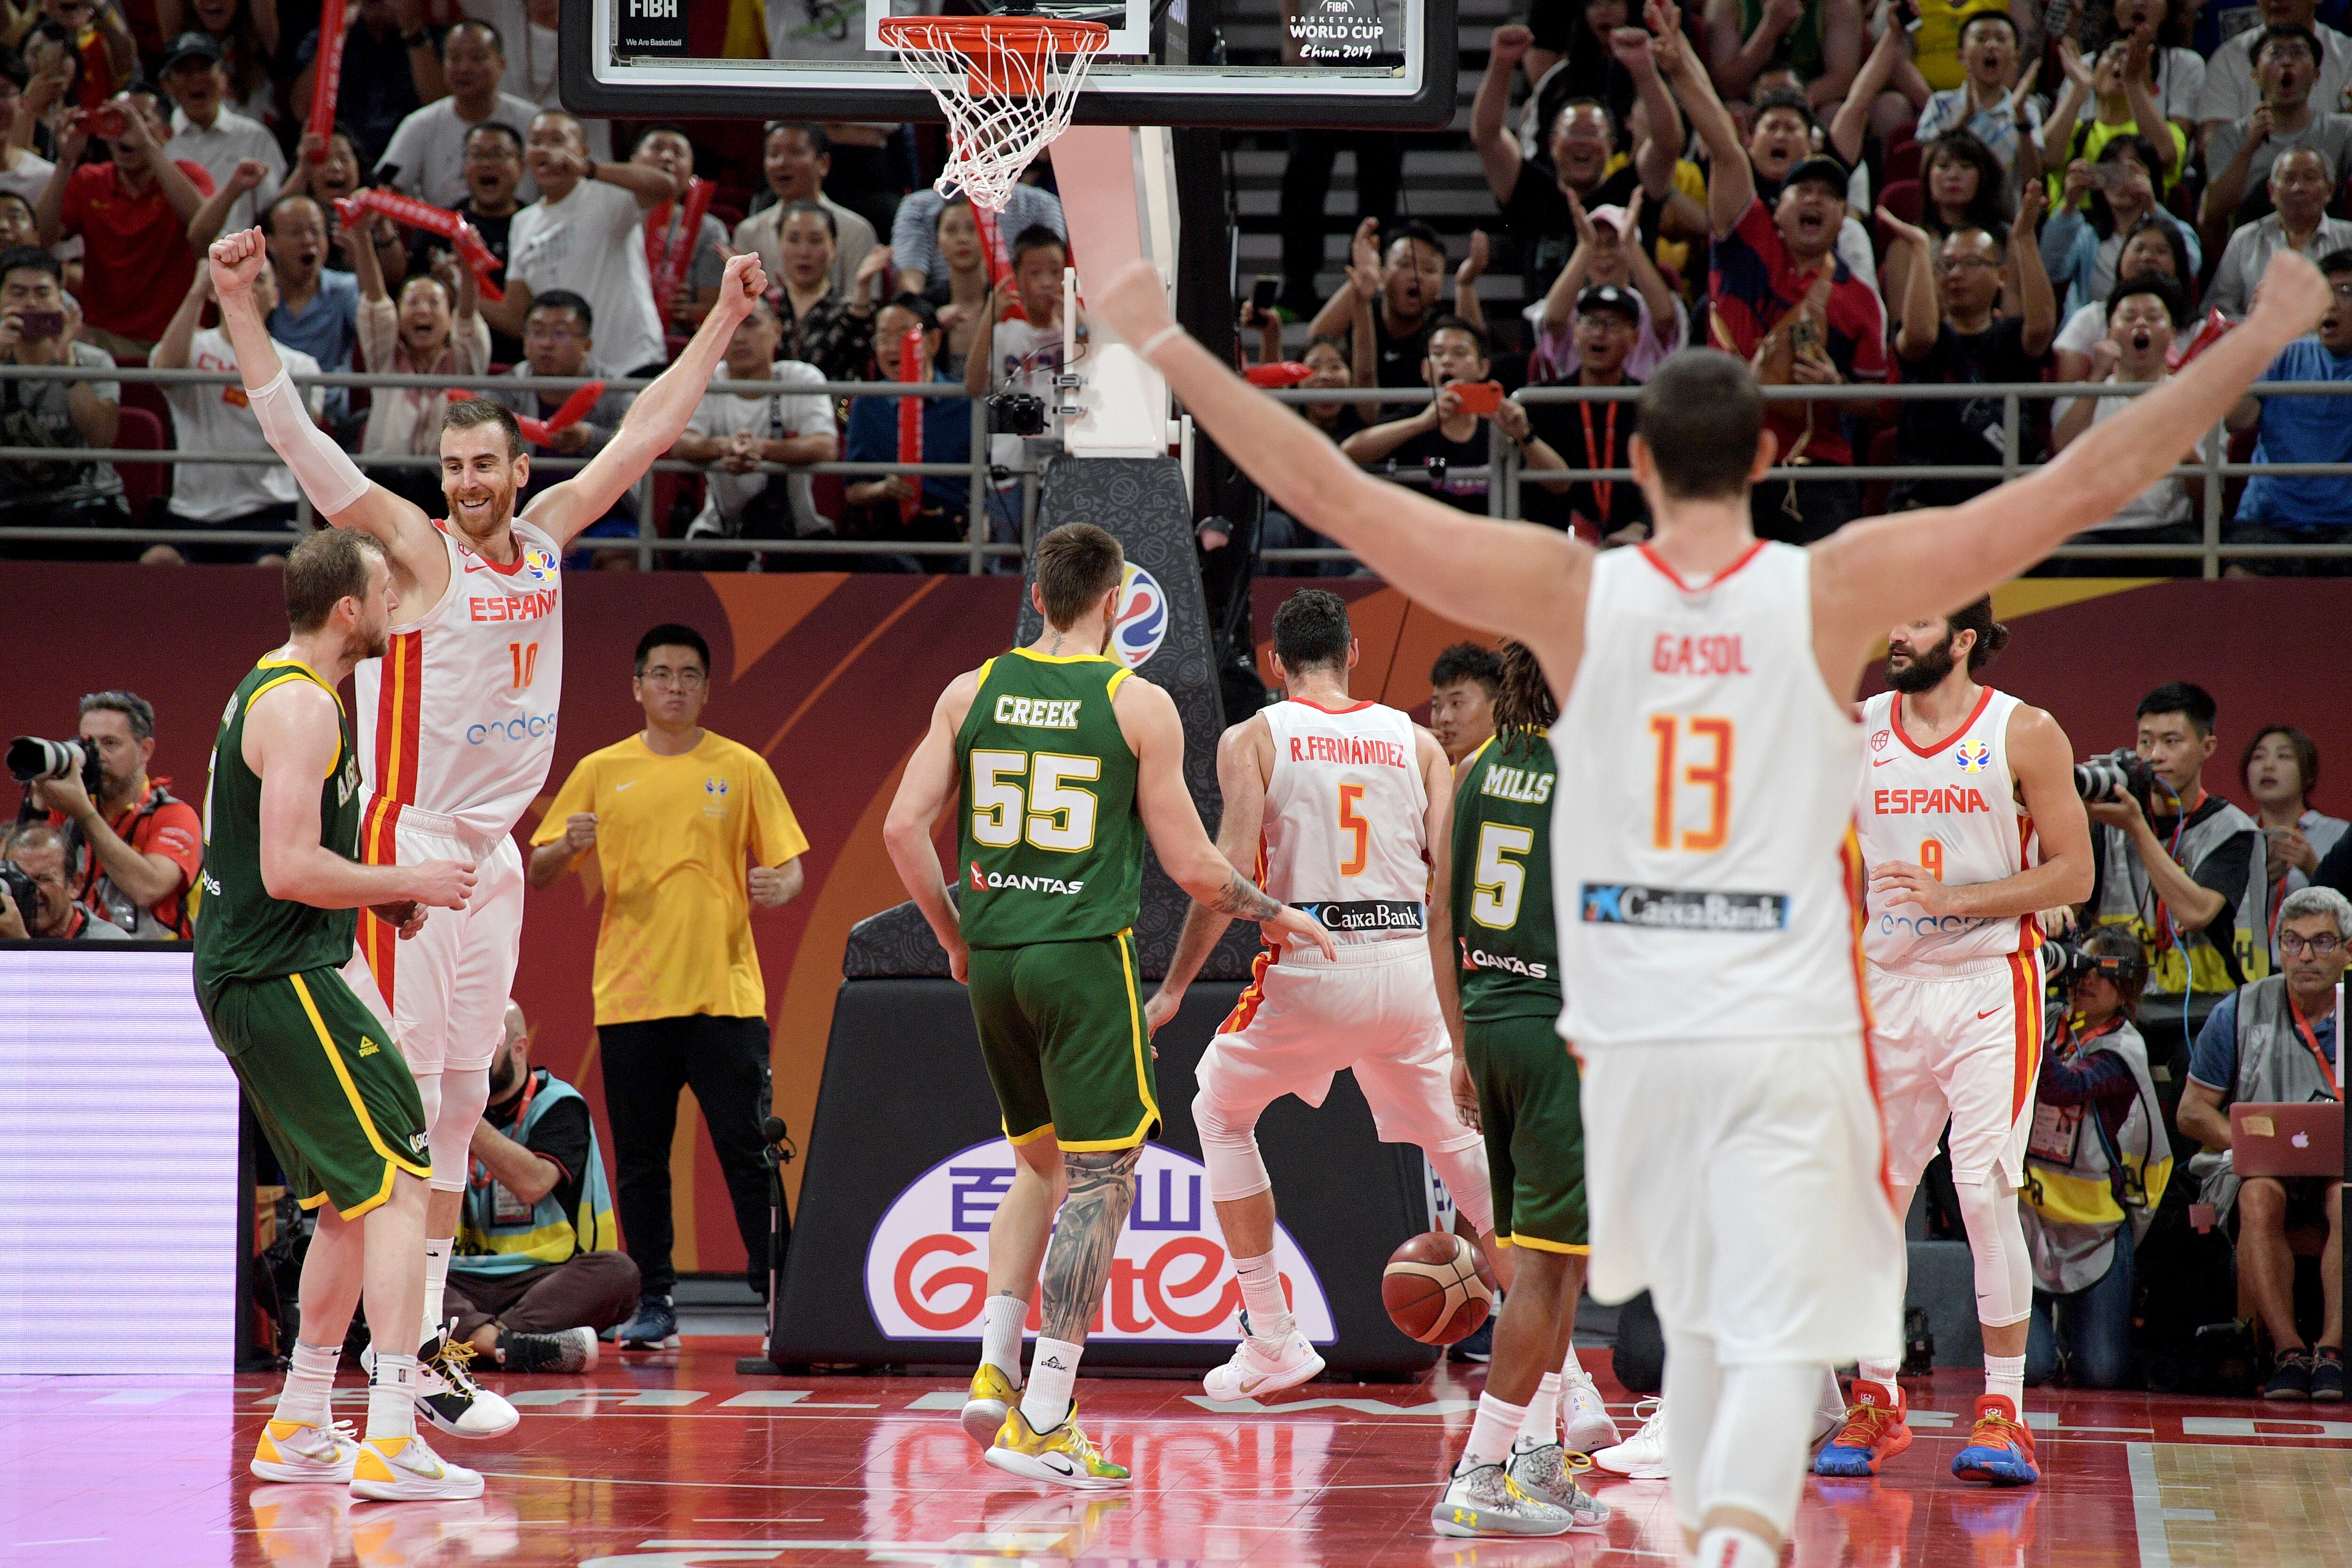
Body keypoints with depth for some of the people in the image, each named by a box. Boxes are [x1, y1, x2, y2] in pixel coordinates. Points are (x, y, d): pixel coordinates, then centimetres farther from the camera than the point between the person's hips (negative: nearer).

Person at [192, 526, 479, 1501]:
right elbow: (289, 869, -24)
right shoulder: (303, 707, -16)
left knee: (353, 1201, 18)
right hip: (283, 980, -11)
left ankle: (300, 1430, 24)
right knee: (401, 1184, -12)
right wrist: (409, 883, -13)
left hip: (245, 978, 11)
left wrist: (378, 897, 16)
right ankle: (390, 1445, -18)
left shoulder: (271, 691, 17)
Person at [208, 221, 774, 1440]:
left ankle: (428, 1329, 14)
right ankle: (406, 1353, -11)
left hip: (494, 853, 7)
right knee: (406, 1092, -9)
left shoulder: (547, 537, 8)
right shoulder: (414, 550, -8)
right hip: (407, 844, -7)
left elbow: (646, 434, 18)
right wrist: (239, 309, -28)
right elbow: (297, 441, -18)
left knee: (461, 1098, 9)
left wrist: (724, 319, 21)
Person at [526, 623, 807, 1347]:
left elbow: (788, 867, 7)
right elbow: (539, 874, 9)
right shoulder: (601, 772, 8)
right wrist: (569, 846, -13)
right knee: (640, 1163, 4)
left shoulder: (743, 770, 6)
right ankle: (653, 1305, 11)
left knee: (749, 1151, -4)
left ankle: (778, 1292, 0)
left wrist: (778, 888, -16)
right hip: (630, 996, 1)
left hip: (724, 995, -1)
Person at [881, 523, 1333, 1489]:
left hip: (992, 962, 5)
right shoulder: (1139, 705, -4)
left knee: (1040, 1168, 22)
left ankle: (995, 1373, 11)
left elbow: (904, 828, 3)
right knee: (1097, 1181, 0)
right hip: (1085, 961, -5)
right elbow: (1191, 865, -2)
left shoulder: (971, 693, 6)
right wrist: (1275, 917, 15)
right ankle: (1044, 1425, -5)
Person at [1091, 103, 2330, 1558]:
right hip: (1787, 1033, -3)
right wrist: (2260, 341, 0)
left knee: (1700, 1319, 20)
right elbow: (2084, 484, -5)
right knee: (1777, 1336, -7)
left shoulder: (1572, 593, -3)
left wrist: (1170, 349, 4)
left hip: (1637, 1030, 3)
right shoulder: (1838, 589, -7)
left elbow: (1331, 490, -3)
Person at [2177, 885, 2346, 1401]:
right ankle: (2288, 1353, -35)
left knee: (2347, 1199, -36)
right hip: (2253, 1164, 0)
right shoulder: (2240, 1013, 7)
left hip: (2343, 1167, 0)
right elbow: (2193, 1111, 7)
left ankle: (2331, 1351, -36)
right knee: (2260, 1197, -35)